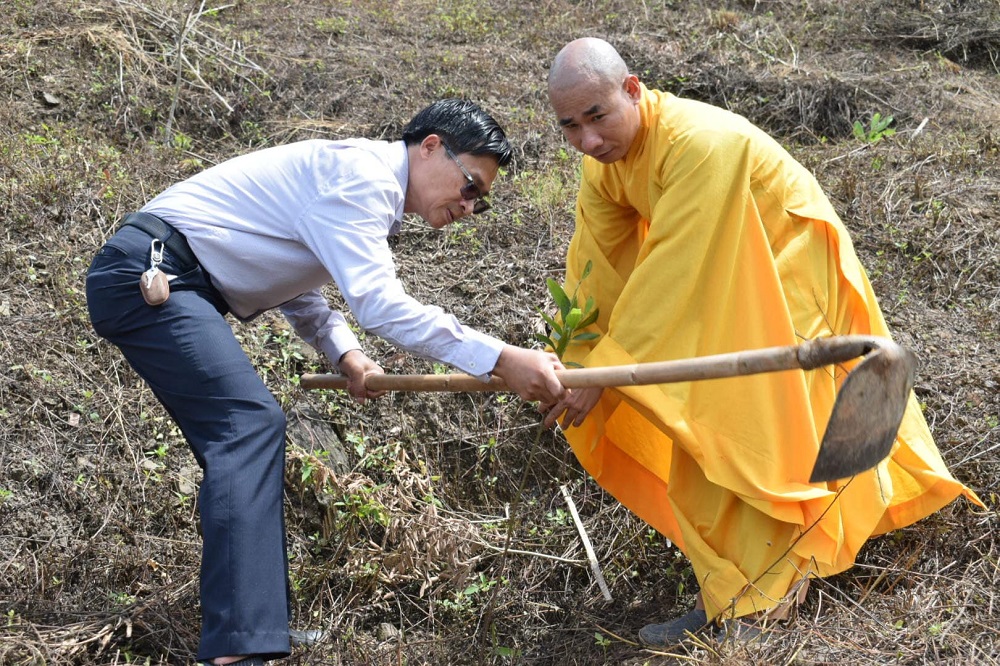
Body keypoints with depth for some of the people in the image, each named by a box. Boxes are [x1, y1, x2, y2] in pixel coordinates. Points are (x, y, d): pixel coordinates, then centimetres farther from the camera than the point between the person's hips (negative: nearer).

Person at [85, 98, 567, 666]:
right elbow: (376, 300, -27)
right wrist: (500, 359, -30)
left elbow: (292, 281, 23)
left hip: (174, 284, 11)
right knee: (250, 422, -22)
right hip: (148, 272, -11)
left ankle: (259, 615, 15)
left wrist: (345, 351, 6)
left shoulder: (369, 193, 17)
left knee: (247, 431, 10)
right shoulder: (359, 172, -15)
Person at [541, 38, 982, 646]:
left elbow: (668, 273, -37)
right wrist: (576, 364, -13)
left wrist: (602, 371, -34)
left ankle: (744, 604, 5)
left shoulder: (700, 143, -36)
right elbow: (598, 269, -5)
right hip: (726, 282, 8)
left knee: (734, 427, -9)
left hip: (788, 272, -8)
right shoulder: (604, 161, -9)